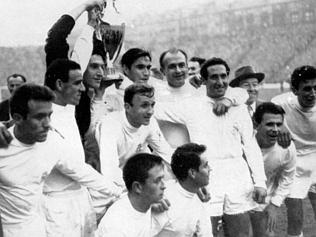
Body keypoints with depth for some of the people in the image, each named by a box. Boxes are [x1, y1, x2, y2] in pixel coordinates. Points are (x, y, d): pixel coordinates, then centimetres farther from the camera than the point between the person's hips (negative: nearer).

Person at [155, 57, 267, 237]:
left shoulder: (239, 108, 10)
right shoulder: (191, 107, 5)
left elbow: (251, 146, 10)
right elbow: (155, 110, 7)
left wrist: (260, 182, 5)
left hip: (238, 178, 2)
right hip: (206, 179, -2)